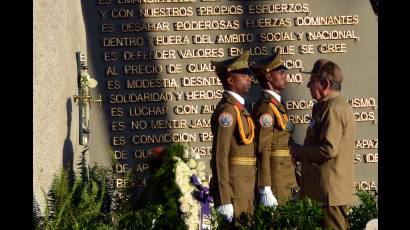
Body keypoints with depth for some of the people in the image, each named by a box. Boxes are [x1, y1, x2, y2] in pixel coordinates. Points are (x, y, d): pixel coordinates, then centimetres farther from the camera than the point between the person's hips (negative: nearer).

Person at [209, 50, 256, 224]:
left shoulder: (239, 108, 14)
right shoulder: (227, 110, -15)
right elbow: (220, 157, -20)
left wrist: (249, 190, 17)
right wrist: (224, 201, -22)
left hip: (244, 187, 9)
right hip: (233, 188, -9)